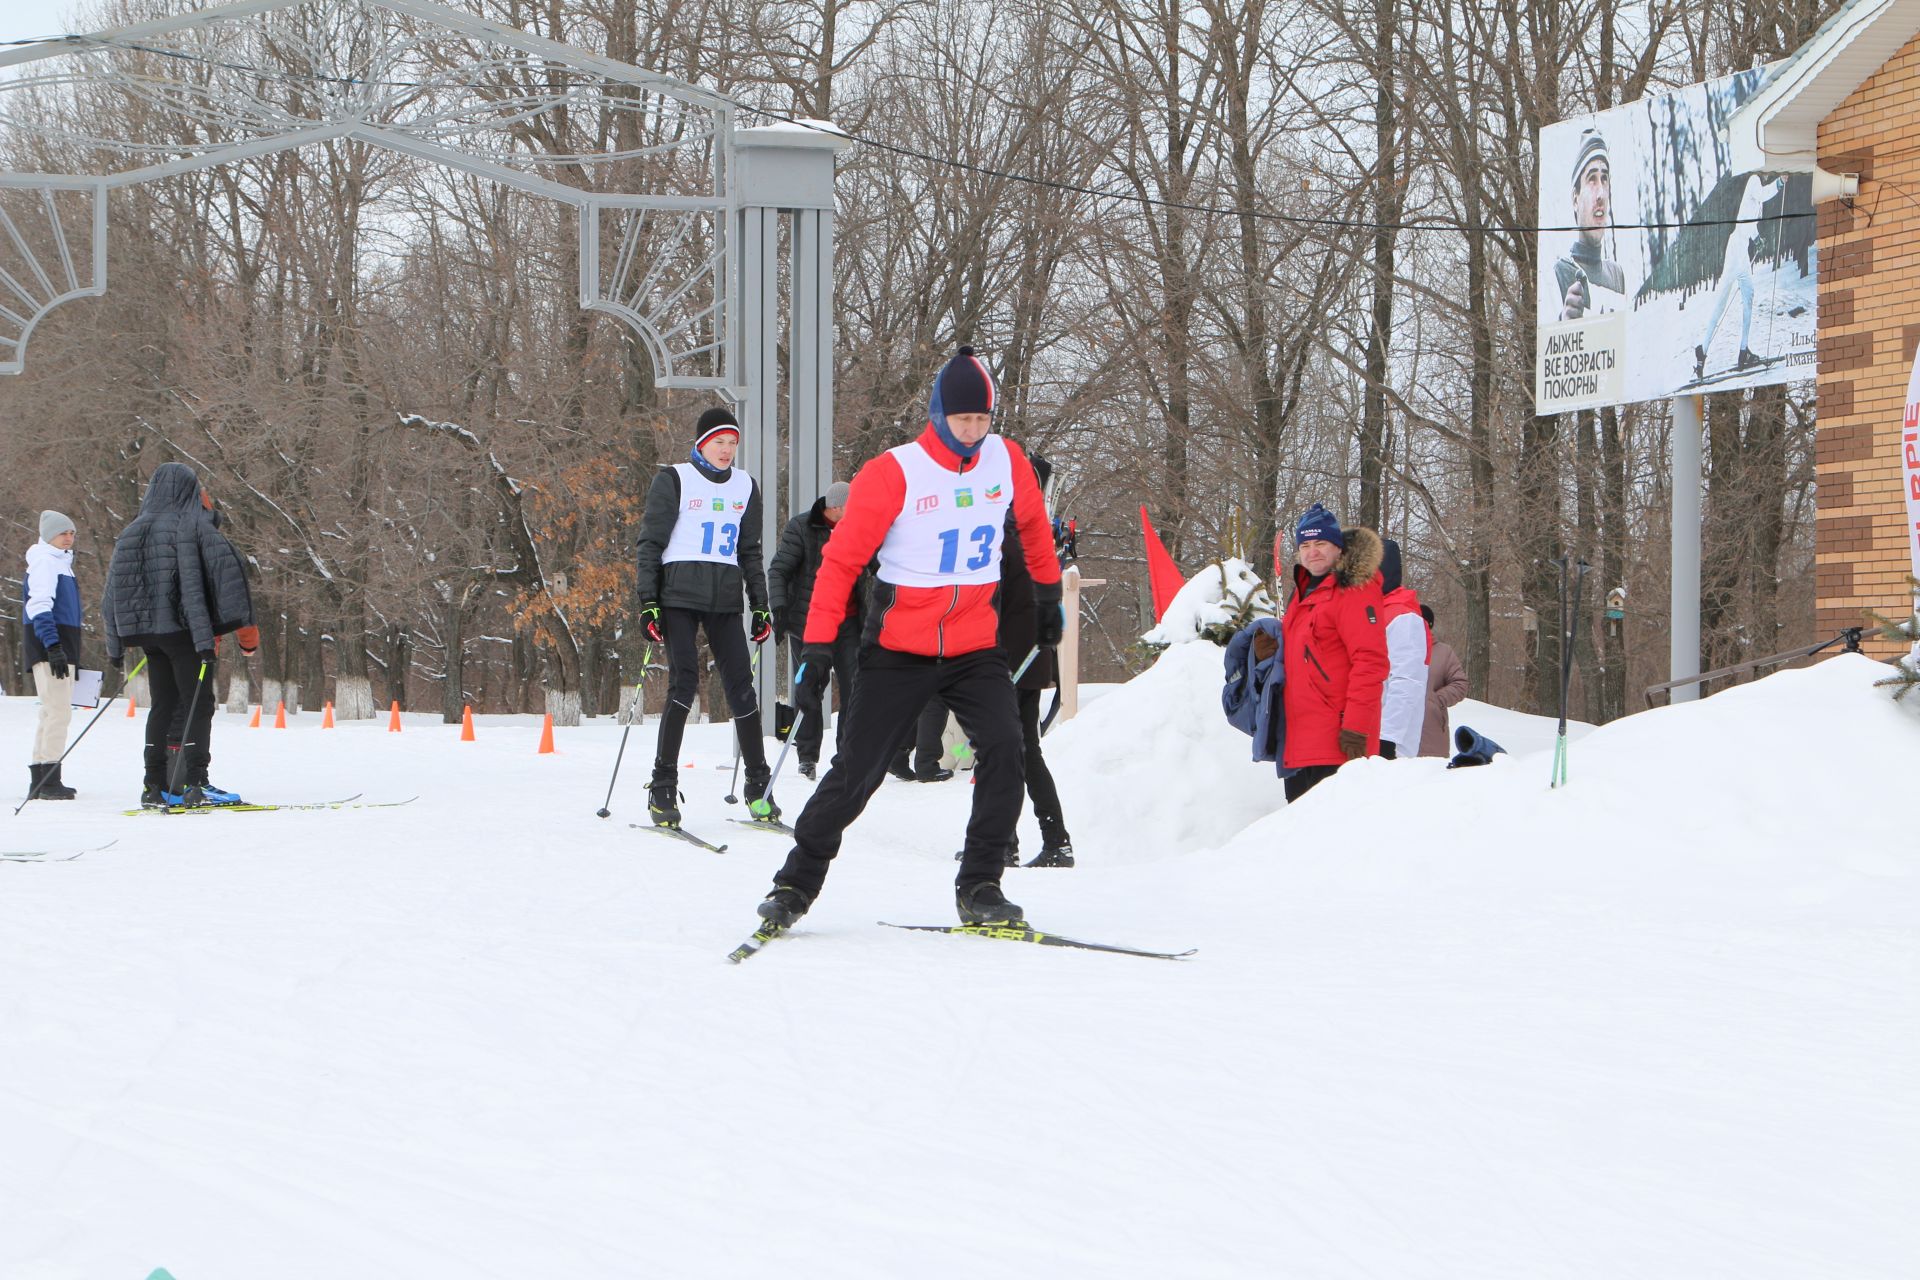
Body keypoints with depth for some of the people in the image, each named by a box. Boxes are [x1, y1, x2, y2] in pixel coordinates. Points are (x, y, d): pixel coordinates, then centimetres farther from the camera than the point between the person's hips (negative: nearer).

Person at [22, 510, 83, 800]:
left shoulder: (61, 563, 21)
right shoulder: (44, 562, -8)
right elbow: (39, 605, -19)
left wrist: (70, 651, 26)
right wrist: (52, 646, -27)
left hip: (62, 645, 10)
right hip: (47, 644, -10)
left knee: (53, 712, 10)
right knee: (59, 711, -15)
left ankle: (40, 780, 13)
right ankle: (49, 780, -17)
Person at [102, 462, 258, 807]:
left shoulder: (132, 532, 13)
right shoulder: (194, 527, -5)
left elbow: (114, 590, 15)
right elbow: (229, 570, -14)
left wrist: (115, 646, 20)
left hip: (148, 632, 6)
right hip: (185, 632, -6)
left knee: (163, 705, 12)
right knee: (197, 705, -4)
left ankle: (155, 786, 10)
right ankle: (194, 784, -11)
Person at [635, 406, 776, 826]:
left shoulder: (744, 486, 15)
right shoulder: (674, 480, 1)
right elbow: (650, 542, 0)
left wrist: (761, 604, 14)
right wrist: (648, 602, -8)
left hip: (725, 600, 4)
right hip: (680, 594, -4)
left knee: (741, 686, -2)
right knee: (684, 681, -14)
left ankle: (758, 786, 5)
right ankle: (663, 786, -9)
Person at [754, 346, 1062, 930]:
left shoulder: (1006, 461, -1)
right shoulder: (892, 474, -13)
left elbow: (1032, 521, 20)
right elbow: (842, 558, -9)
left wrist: (1047, 592, 29)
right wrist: (819, 641, -15)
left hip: (975, 646, 3)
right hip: (899, 649, -3)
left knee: (1003, 749, -19)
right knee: (857, 771, -1)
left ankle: (978, 887, -10)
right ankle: (796, 884, 14)